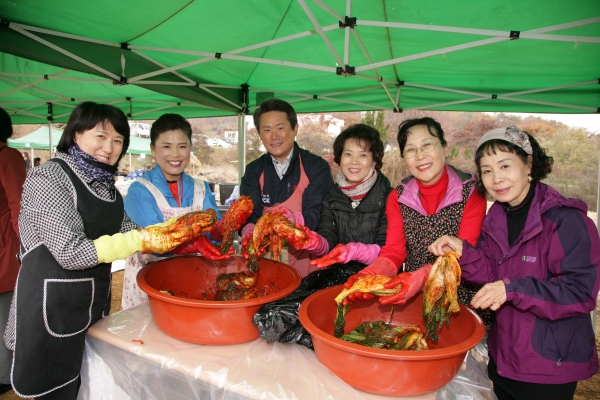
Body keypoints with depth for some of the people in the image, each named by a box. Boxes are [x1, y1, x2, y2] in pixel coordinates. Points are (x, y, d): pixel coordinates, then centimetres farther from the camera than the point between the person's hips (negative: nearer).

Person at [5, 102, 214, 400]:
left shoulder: (104, 183, 6)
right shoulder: (48, 178, -16)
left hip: (94, 303, 7)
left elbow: (127, 230, 3)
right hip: (52, 308, -7)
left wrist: (182, 238, -11)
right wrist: (140, 241, -29)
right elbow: (70, 252, -22)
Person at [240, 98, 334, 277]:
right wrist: (249, 234, -23)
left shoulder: (317, 167, -2)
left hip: (305, 261, -2)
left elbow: (315, 216, -11)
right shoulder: (254, 171, 8)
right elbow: (249, 216, -1)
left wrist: (292, 220, -32)